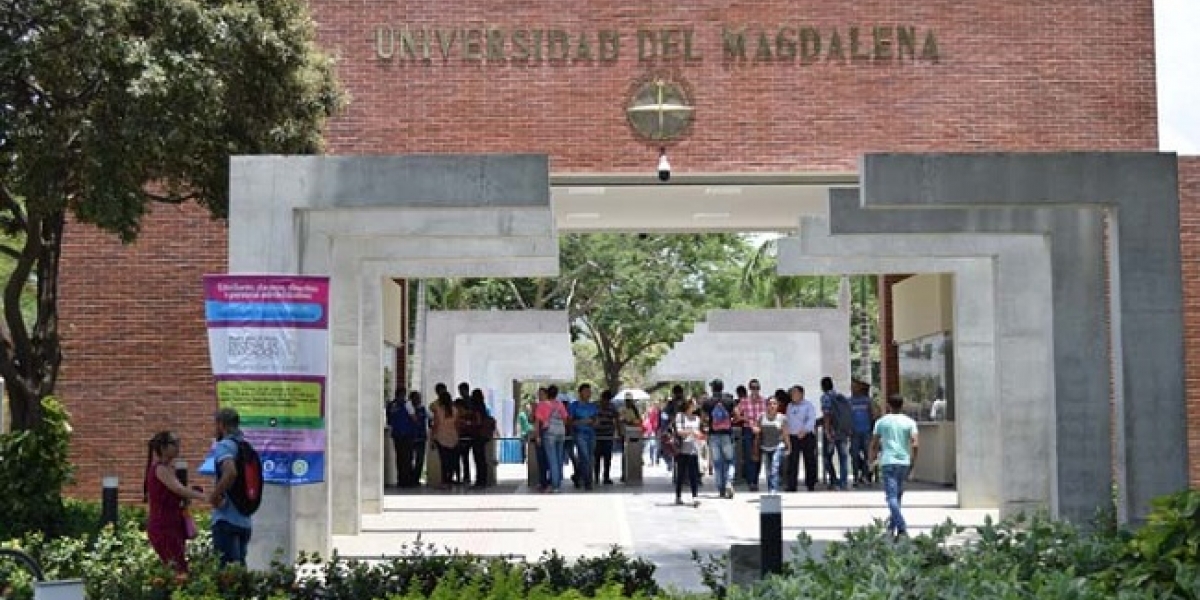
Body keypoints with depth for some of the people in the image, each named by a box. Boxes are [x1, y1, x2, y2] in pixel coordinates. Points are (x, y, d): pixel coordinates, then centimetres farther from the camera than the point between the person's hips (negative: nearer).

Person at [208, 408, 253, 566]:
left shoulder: (223, 446, -9)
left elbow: (230, 473, -28)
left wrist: (215, 496, -19)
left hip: (227, 519, -8)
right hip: (245, 521, 8)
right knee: (240, 566, 13)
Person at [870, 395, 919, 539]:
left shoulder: (881, 422, 5)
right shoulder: (910, 422, 6)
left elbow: (874, 443, 6)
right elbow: (915, 444, -5)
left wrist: (872, 458, 20)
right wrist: (913, 462, 5)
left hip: (888, 462, -3)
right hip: (904, 462, 3)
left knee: (892, 497, -9)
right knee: (897, 495, 18)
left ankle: (902, 528, -24)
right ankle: (892, 525, 26)